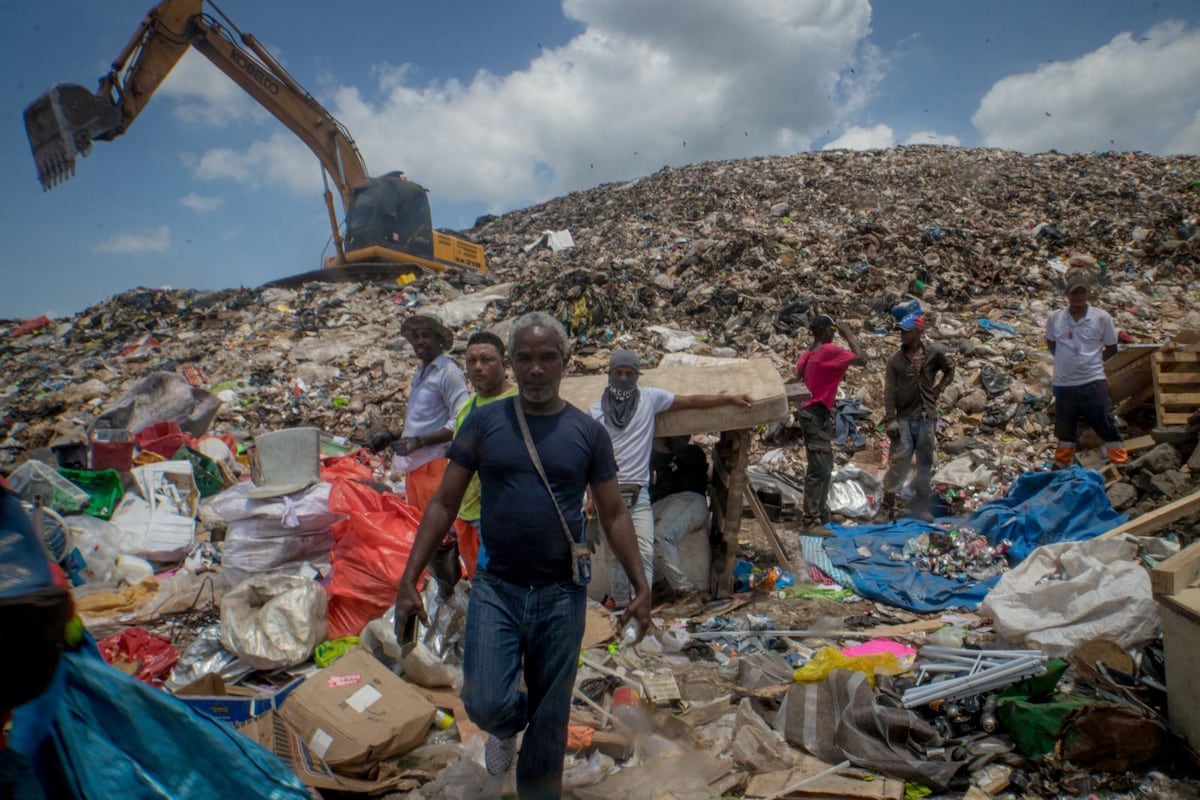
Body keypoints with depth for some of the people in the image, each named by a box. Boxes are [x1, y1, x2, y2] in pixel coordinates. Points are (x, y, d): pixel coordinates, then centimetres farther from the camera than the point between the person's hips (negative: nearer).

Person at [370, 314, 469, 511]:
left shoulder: (449, 373, -10)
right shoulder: (421, 372, 17)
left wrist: (419, 441, -21)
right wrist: (392, 437, 14)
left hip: (435, 464, -8)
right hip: (414, 464, 8)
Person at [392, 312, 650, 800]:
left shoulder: (588, 432, 0)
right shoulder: (484, 422, -1)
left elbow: (613, 514, 5)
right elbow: (444, 503, 1)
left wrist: (642, 587, 0)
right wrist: (408, 581, -4)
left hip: (561, 594, 1)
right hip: (496, 588, 0)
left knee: (549, 722, 10)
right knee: (487, 704, -9)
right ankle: (505, 729, 28)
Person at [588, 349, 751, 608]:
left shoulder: (649, 398, 3)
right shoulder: (595, 411, 5)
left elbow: (692, 401, 5)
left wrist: (731, 399, 3)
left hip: (639, 492, 0)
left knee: (645, 552, -8)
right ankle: (620, 604, 22)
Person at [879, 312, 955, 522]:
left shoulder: (934, 353, 0)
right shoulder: (896, 360, -1)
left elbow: (950, 370, 18)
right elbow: (889, 391, -4)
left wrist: (937, 389, 5)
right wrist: (890, 419, -11)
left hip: (927, 417, 2)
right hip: (904, 419, -1)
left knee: (925, 464, 9)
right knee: (898, 461, -8)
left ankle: (921, 508, 19)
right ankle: (887, 506, -2)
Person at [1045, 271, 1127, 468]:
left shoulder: (1101, 318, -6)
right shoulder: (1055, 319, -2)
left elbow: (1111, 349, 5)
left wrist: (1091, 362, 2)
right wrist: (1067, 361, 7)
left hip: (1093, 383, -2)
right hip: (1064, 384, 2)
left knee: (1108, 427, 1)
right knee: (1065, 430, 17)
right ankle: (1061, 468, 33)